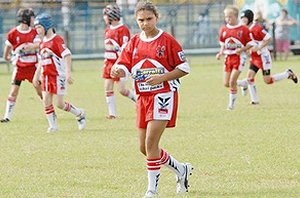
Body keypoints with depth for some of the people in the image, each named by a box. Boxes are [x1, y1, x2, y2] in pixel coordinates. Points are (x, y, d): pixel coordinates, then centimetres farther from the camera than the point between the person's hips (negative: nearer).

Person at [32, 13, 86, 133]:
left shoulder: (57, 40, -12)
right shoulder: (42, 42, 12)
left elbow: (67, 56, -19)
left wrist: (68, 73, -27)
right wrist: (37, 75, 23)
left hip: (58, 75, -7)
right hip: (46, 76, 7)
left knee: (60, 104, -5)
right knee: (46, 100, -3)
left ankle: (80, 114, 17)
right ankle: (53, 126, 4)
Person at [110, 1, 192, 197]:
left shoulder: (167, 40, -7)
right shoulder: (134, 42, 8)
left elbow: (184, 68, -5)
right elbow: (123, 65, 2)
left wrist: (162, 77, -19)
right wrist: (118, 71, -23)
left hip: (163, 95, -7)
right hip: (143, 97, 7)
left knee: (150, 143, -15)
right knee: (145, 148, 9)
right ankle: (181, 170, 30)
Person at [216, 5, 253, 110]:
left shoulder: (243, 29, -8)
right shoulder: (223, 30, 6)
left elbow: (250, 44, -4)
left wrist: (242, 49, -21)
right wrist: (220, 53, 0)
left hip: (239, 57, -6)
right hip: (228, 57, 6)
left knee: (232, 82, -13)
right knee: (226, 83, 2)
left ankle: (232, 102, 3)